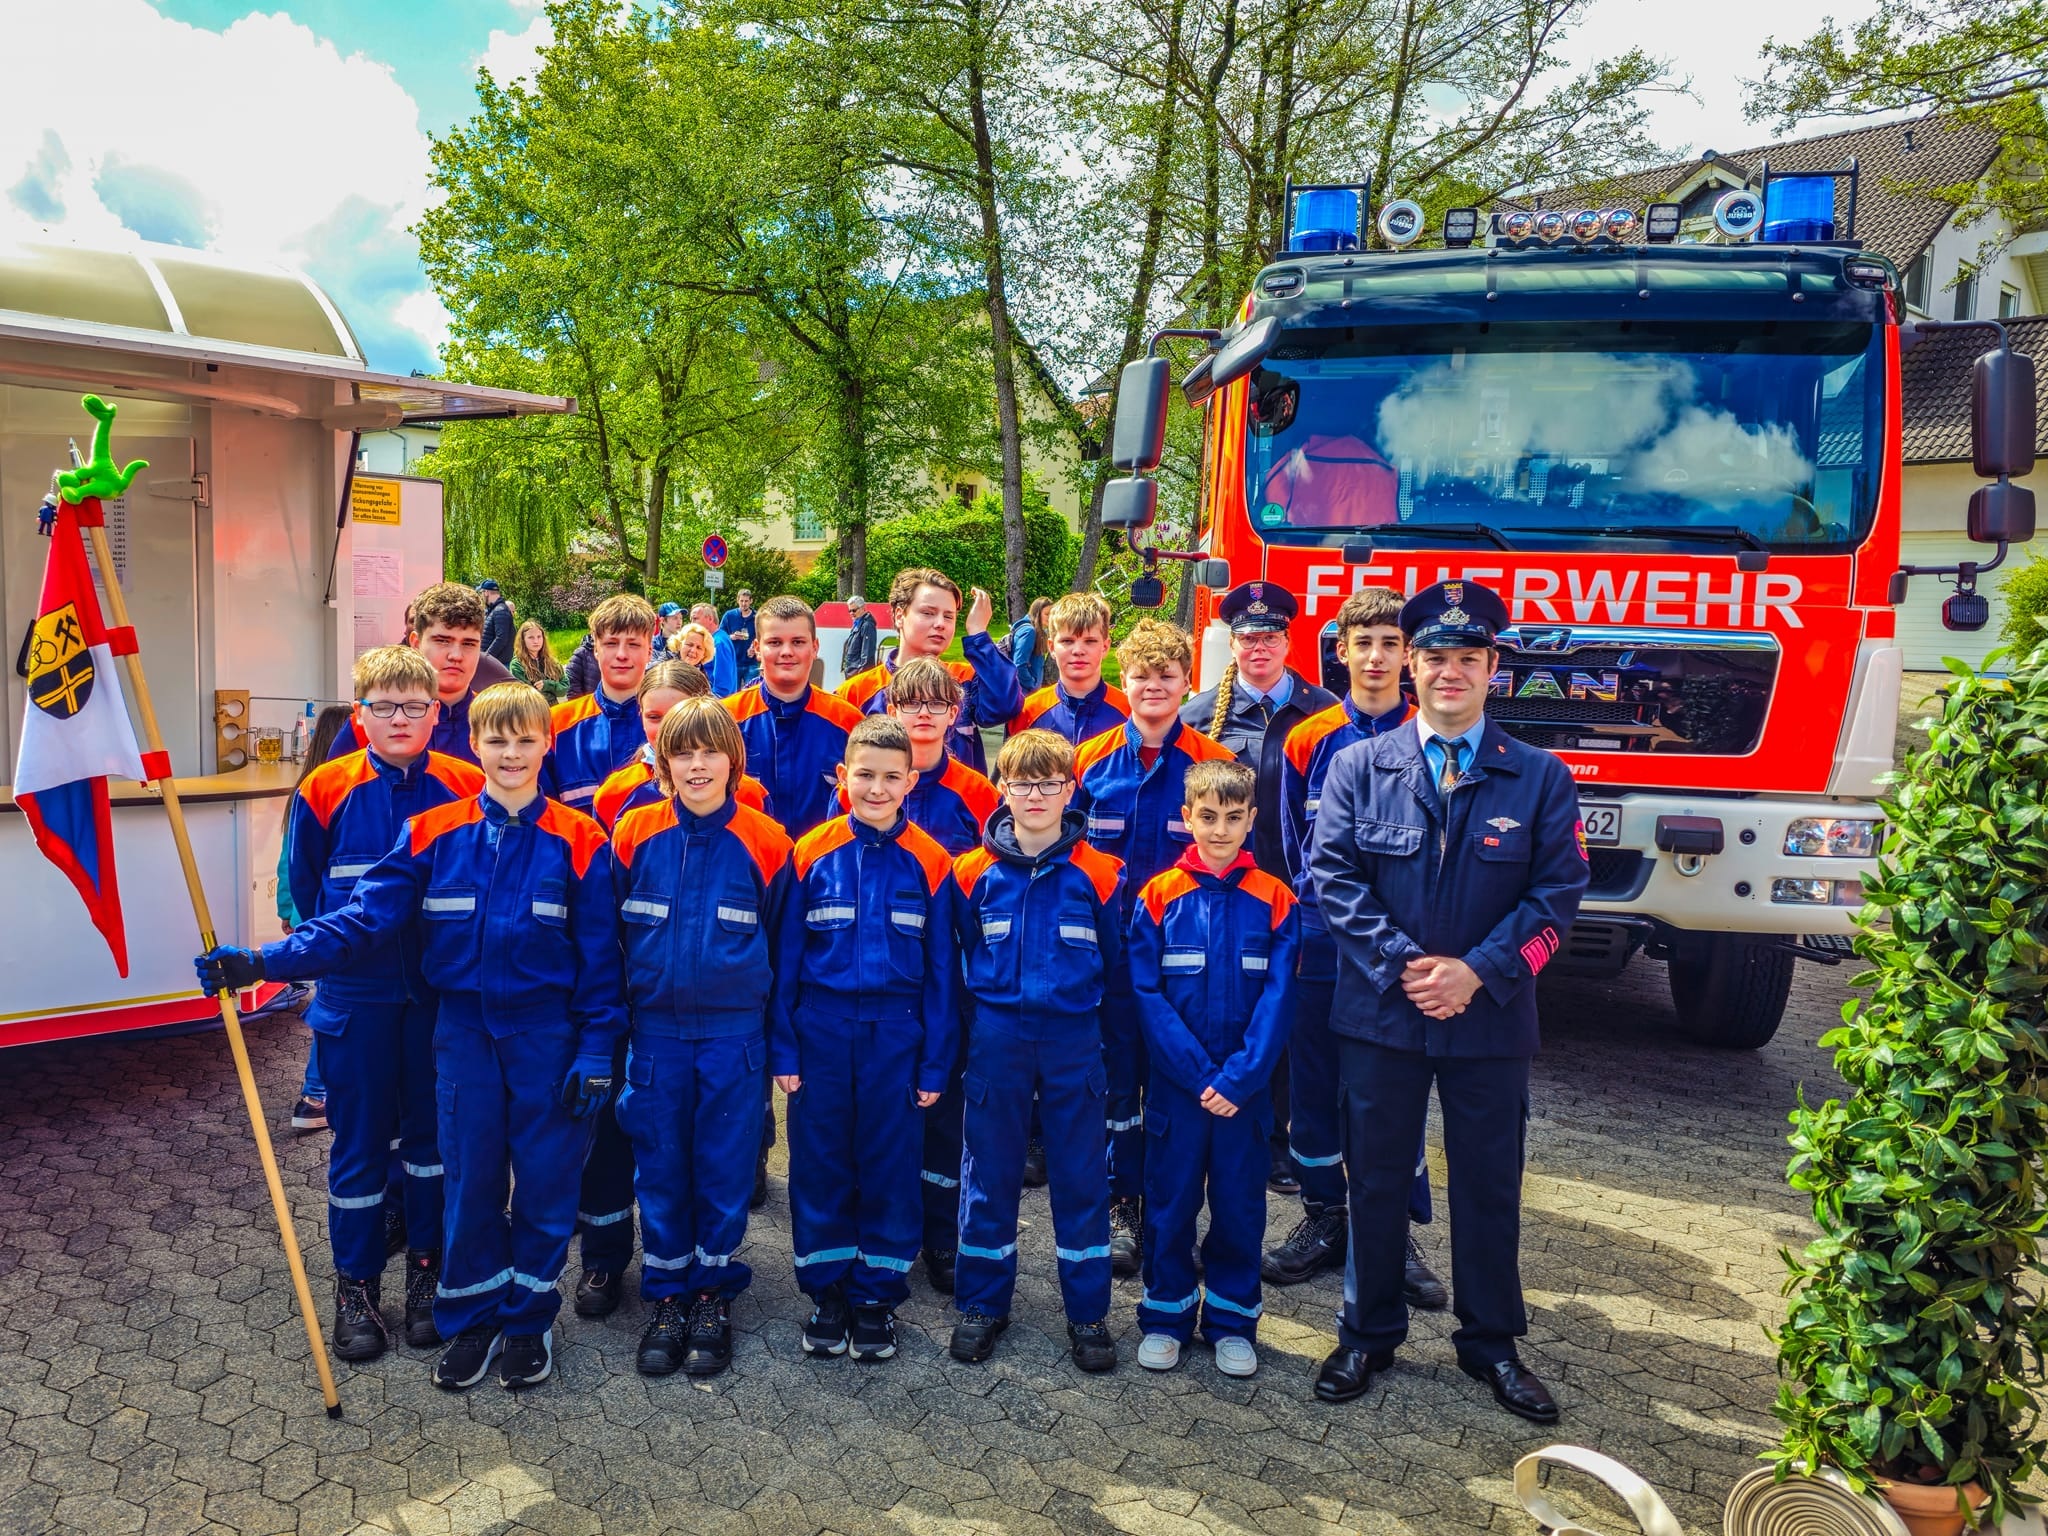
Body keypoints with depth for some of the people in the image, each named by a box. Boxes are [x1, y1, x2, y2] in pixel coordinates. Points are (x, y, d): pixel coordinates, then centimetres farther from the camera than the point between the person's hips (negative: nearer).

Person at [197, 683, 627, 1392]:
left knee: (545, 1180, 7)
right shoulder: (431, 834, -1)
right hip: (465, 1032, 2)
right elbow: (363, 919, -5)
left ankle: (529, 1320, 27)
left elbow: (600, 956, -5)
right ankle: (469, 1320, 29)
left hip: (548, 1036, -1)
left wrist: (595, 1052, -7)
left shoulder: (579, 841, -7)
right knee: (469, 1179, 10)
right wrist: (265, 962, -15)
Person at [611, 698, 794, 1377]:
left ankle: (713, 1294, 24)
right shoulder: (634, 832, -2)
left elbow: (778, 940, 3)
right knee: (660, 1165, 9)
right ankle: (666, 1296, 25)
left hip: (733, 1034, -1)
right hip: (655, 1032, 1)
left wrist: (779, 1038, 5)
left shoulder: (766, 842, -5)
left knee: (725, 1164, 8)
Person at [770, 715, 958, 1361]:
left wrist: (935, 1062, -1)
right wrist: (782, 1049, -1)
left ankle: (877, 1295, 23)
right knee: (820, 1162, 8)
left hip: (896, 1033, 0)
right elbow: (785, 958, 2)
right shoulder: (811, 854, -2)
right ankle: (827, 1291, 25)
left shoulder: (929, 862, -2)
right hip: (821, 1030, 1)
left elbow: (941, 968, 1)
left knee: (890, 1163, 7)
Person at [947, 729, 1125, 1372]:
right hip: (996, 1041, 1)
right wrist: (997, 997, 9)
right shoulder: (974, 873, 0)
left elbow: (1113, 963, 6)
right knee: (988, 1173, 9)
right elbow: (964, 957, 11)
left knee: (1080, 1175, 6)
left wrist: (1079, 999, 6)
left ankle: (1088, 1312, 19)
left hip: (1074, 1041, -1)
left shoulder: (1098, 873, -3)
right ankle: (982, 1305, 23)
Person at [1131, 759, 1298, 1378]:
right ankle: (1166, 1314, 25)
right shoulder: (1159, 896, -4)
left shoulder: (1275, 900, -2)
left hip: (1245, 1086, 1)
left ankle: (1233, 1320, 26)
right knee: (1170, 1199, 9)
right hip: (1175, 1083, 0)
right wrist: (1198, 1075, -14)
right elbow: (1147, 993, -7)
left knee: (1240, 1203, 10)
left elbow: (1278, 997, -6)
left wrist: (1238, 1078, -15)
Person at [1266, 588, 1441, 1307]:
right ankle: (1323, 1222, 23)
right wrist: (1321, 904, 7)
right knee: (1315, 1082, 8)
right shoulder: (1308, 741, 3)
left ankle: (1398, 1233, 19)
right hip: (1323, 939, 2)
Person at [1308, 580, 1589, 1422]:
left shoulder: (1541, 778, 1)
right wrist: (1399, 964, -15)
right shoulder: (1359, 767, 1)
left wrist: (1477, 970, -15)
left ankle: (1491, 1343, 31)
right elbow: (1332, 874, -5)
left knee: (1490, 1186, 12)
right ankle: (1368, 1334, 28)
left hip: (1491, 1018, 0)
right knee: (1376, 1179, 11)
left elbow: (1556, 892, -4)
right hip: (1380, 1013, 0)